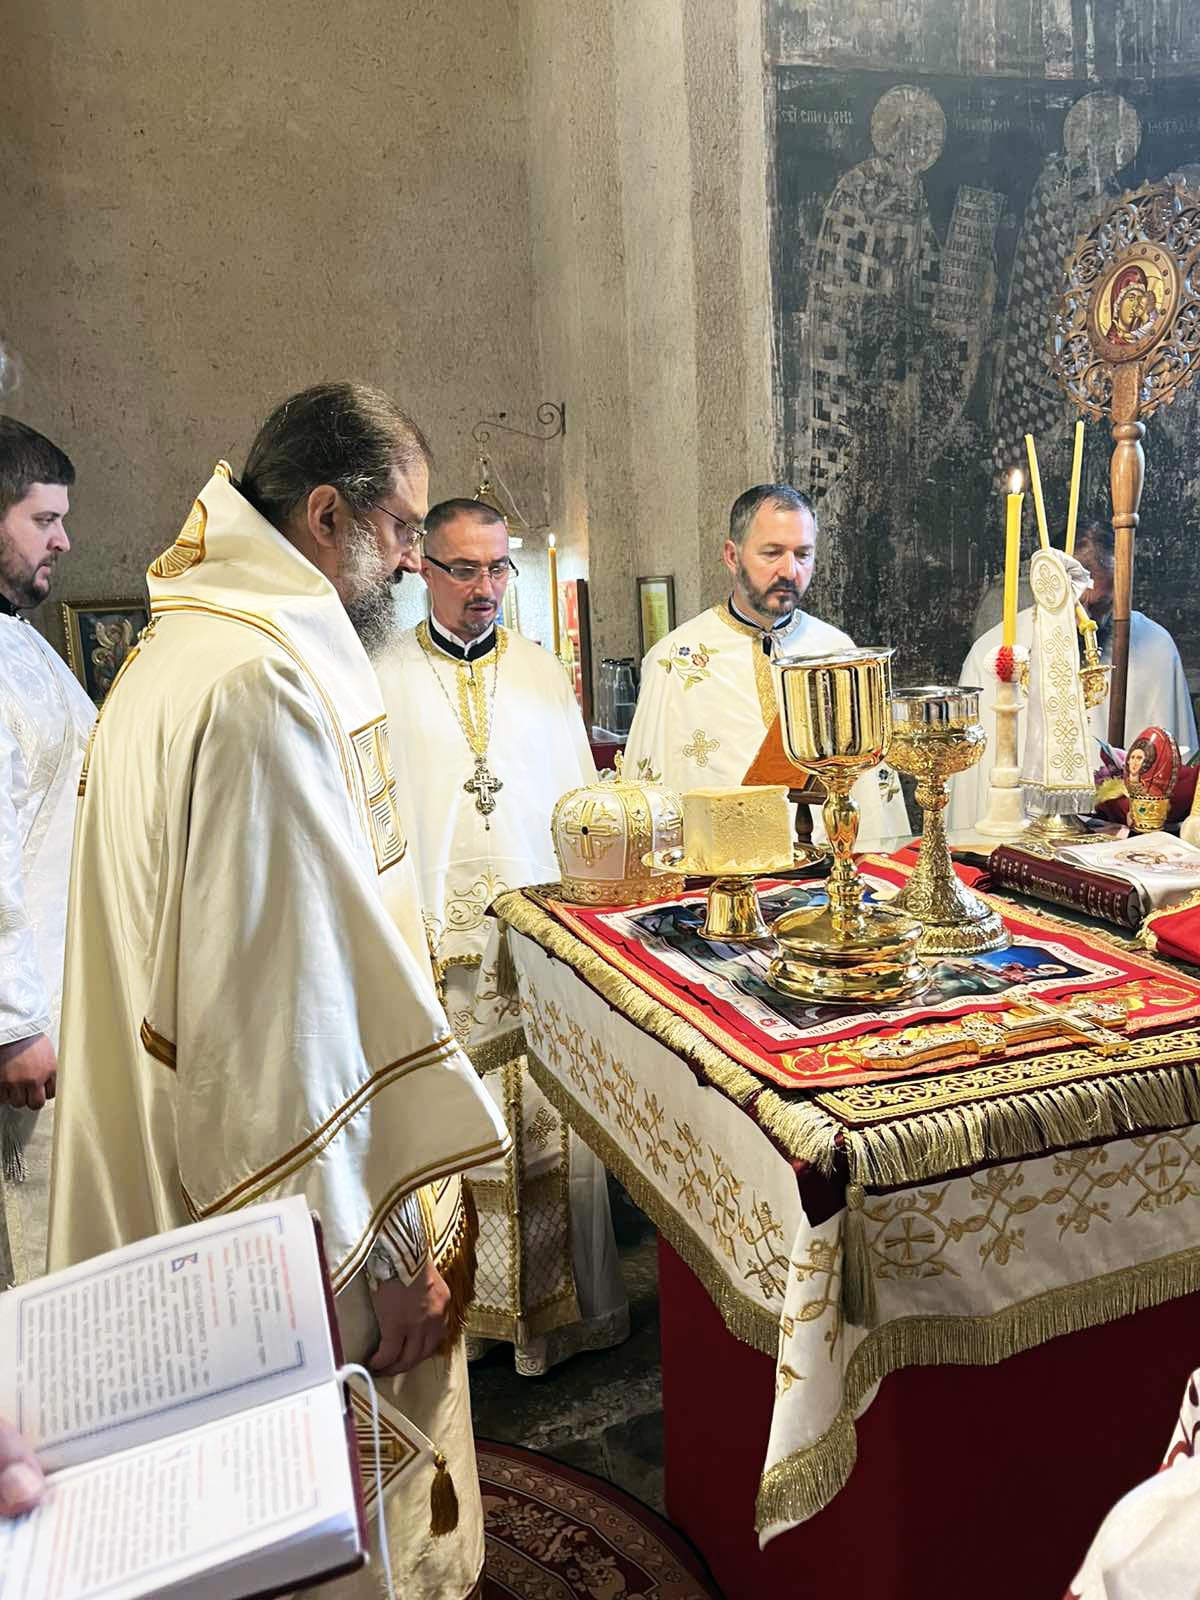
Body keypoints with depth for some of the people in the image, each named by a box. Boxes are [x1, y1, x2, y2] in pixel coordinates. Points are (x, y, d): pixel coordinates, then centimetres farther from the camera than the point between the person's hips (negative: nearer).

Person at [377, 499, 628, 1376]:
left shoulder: (542, 671, 12)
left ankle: (565, 1300, 18)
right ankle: (467, 1309, 17)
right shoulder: (386, 678, 4)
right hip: (440, 936, -2)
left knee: (555, 1126, 4)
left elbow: (579, 801, 13)